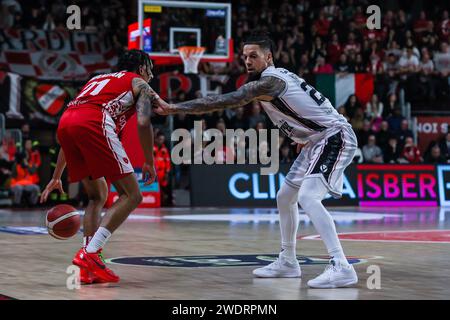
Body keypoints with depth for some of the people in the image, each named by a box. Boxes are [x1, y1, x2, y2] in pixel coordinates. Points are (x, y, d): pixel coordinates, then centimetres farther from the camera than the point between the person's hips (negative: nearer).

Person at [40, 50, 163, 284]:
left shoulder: (98, 79, 40)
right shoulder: (139, 83, 22)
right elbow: (143, 123, 2)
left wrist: (56, 177, 39)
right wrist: (149, 162, 12)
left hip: (64, 123, 7)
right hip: (94, 122, -7)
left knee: (98, 195, 21)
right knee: (131, 195, 0)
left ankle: (89, 269, 10)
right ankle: (89, 254, -13)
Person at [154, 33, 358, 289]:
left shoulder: (269, 81, -20)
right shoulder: (276, 77, 11)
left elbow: (226, 101, -26)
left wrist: (173, 108, -26)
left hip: (335, 136, -11)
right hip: (318, 140, 11)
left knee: (307, 197, -26)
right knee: (285, 197, 17)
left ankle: (341, 268, -30)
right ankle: (288, 262, 28)